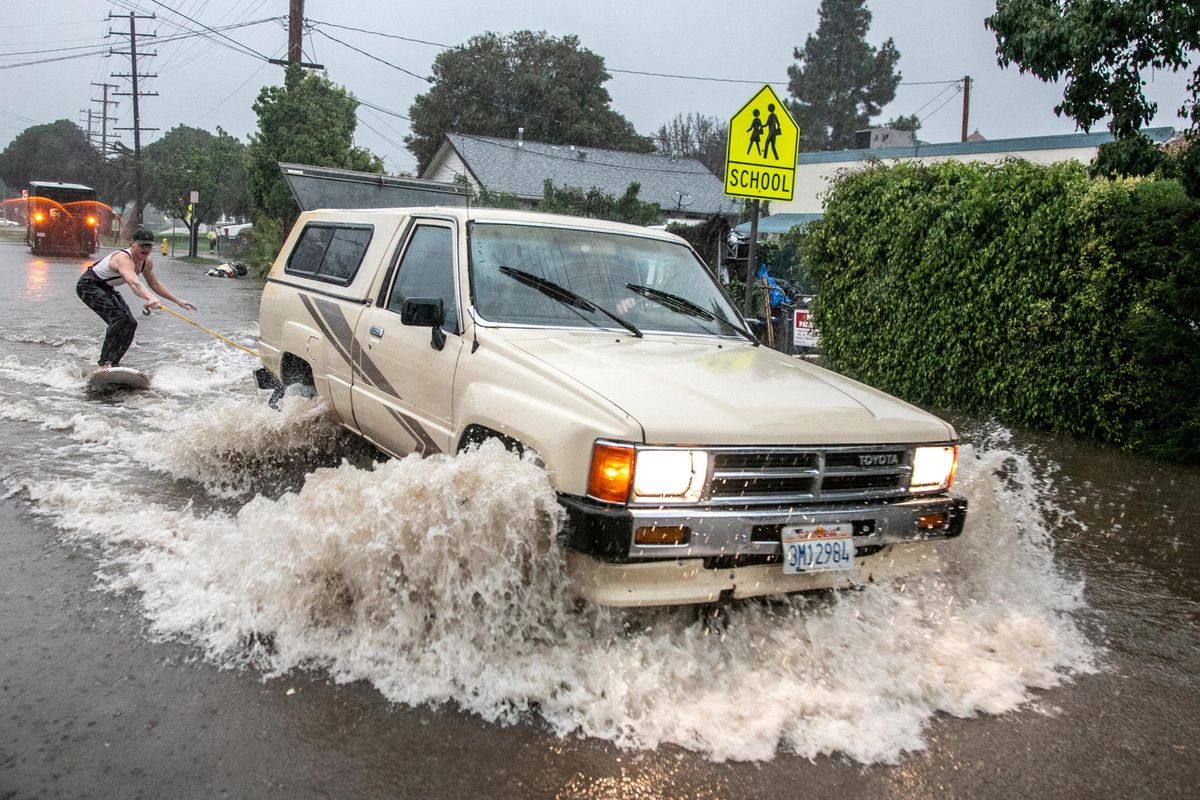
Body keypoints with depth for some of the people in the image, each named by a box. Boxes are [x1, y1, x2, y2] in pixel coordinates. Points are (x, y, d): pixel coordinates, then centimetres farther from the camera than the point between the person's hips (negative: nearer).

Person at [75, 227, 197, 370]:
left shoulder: (147, 262, -7)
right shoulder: (124, 259, -35)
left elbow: (155, 284, 9)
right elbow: (134, 283, -54)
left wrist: (178, 301, 6)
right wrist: (150, 299, -73)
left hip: (106, 288, 9)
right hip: (88, 285, -9)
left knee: (130, 324, 3)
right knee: (118, 318, -27)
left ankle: (114, 363, 13)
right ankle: (104, 363, -29)